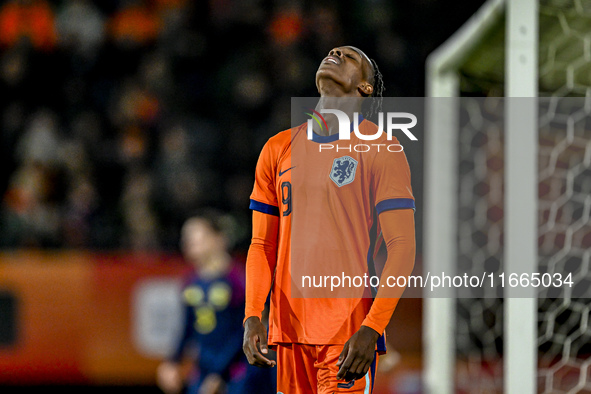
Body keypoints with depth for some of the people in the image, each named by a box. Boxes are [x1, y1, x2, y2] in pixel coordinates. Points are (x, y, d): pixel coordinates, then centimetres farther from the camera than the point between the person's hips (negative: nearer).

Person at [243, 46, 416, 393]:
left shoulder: (380, 150, -1)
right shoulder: (279, 149, 14)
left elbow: (402, 247, -7)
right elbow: (263, 245, 15)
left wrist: (371, 330, -17)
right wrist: (252, 317, -1)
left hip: (350, 335, -5)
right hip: (289, 332, 5)